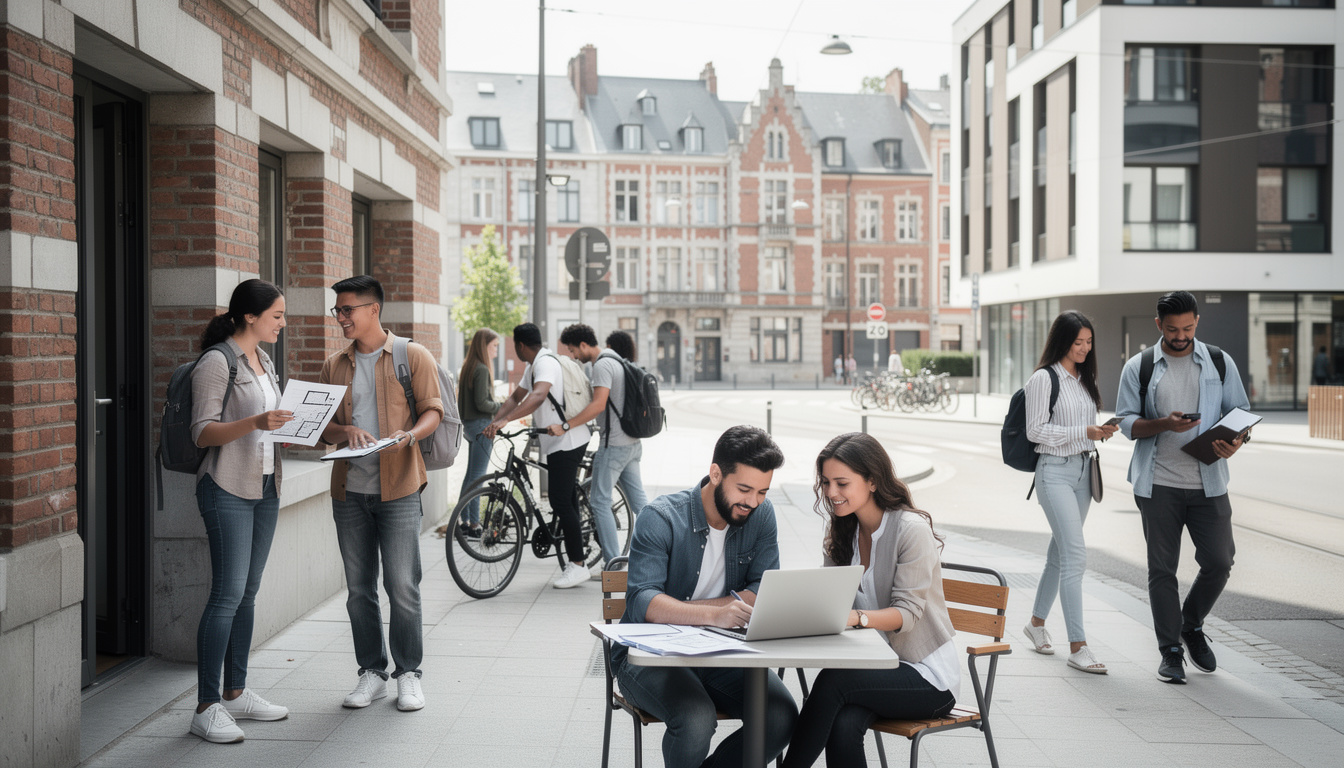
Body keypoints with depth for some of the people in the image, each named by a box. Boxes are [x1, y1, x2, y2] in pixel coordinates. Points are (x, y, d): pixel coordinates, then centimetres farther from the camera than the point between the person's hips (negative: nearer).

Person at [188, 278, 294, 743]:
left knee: (248, 593, 11)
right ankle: (206, 708, -4)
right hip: (228, 489, -8)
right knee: (227, 594, -10)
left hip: (264, 487, 8)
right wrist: (254, 422, -29)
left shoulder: (264, 361, 14)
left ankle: (236, 693, 20)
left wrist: (292, 424, 8)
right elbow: (203, 433, -17)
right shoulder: (216, 363, -11)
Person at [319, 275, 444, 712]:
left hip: (398, 487, -4)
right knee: (359, 588, 8)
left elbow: (433, 410, -2)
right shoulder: (334, 366, 13)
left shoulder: (413, 357, 2)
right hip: (349, 490, 4)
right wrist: (347, 432, -12)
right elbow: (322, 427, 10)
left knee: (402, 585, -3)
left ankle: (408, 672, 11)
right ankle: (372, 672, 20)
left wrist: (410, 434, -22)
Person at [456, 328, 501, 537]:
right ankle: (474, 525, 0)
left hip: (470, 424, 10)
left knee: (471, 474, 14)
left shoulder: (468, 367, 12)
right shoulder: (482, 369, -17)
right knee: (476, 476, -5)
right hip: (481, 425, -10)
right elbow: (481, 403, -21)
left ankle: (465, 521, 20)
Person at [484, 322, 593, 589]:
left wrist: (505, 420, -46)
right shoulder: (533, 366, 17)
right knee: (567, 502, 14)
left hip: (567, 441, -11)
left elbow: (538, 396, -36)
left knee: (561, 503, -9)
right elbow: (516, 397, 20)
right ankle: (575, 558, 20)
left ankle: (578, 565, -3)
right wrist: (494, 422, 3)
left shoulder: (546, 363, -18)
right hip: (563, 440, 11)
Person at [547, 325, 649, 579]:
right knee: (638, 500, 13)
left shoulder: (602, 365, -15)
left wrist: (565, 426, -30)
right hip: (632, 441, 10)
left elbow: (599, 405, -27)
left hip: (614, 443, -10)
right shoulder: (616, 361, 16)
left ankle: (612, 564, -1)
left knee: (600, 501, -3)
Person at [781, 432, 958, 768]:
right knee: (843, 726, -28)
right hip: (875, 664, 5)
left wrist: (856, 617, -39)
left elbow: (907, 613, -20)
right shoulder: (841, 532, 9)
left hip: (928, 677, -5)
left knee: (833, 681, -30)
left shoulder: (912, 529, -15)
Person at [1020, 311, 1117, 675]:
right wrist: (1084, 431, -19)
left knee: (1060, 552, 15)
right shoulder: (1044, 379, -8)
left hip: (1083, 469, 8)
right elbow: (1036, 431, -12)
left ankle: (1037, 621, 32)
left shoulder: (1084, 378, 15)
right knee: (1075, 556, -14)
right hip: (1055, 471, -8)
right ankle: (1077, 646, -12)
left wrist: (1102, 431, -1)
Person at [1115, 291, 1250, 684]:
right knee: (1162, 568, 2)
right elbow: (1127, 423, 2)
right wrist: (1164, 424, -17)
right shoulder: (1138, 368, 4)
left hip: (1208, 482, 1)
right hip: (1158, 484, -1)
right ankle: (1170, 650, 13)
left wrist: (1235, 442, -11)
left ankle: (1192, 626, 26)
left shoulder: (1220, 363, 8)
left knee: (1219, 562, 0)